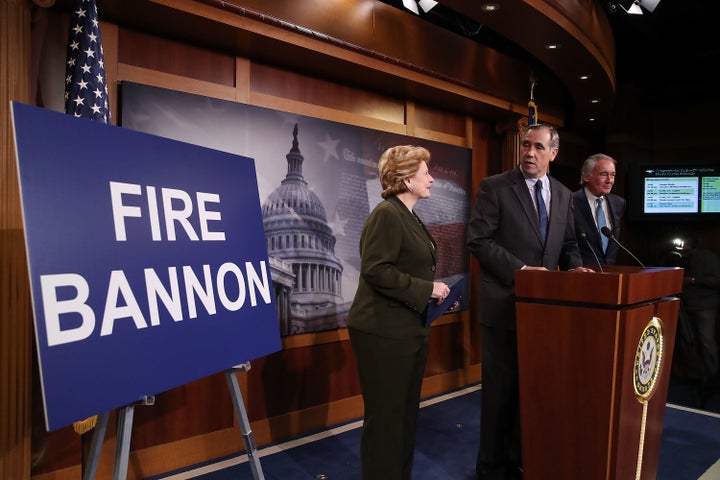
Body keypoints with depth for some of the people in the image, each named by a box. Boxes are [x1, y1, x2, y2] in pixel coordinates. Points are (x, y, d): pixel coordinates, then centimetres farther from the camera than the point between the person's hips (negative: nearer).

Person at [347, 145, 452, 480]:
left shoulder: (409, 217, 16)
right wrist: (427, 289, -18)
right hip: (384, 332, -10)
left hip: (410, 329, 10)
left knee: (406, 412, 17)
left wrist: (434, 292, 9)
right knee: (386, 416, 1)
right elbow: (376, 271, -23)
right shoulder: (386, 214, -14)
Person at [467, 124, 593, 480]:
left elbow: (568, 244, 16)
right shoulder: (494, 187, -7)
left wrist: (574, 266, -5)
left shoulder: (563, 195, 10)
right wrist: (521, 269, -19)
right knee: (501, 390, 6)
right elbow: (479, 240, -13)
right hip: (504, 304, -5)